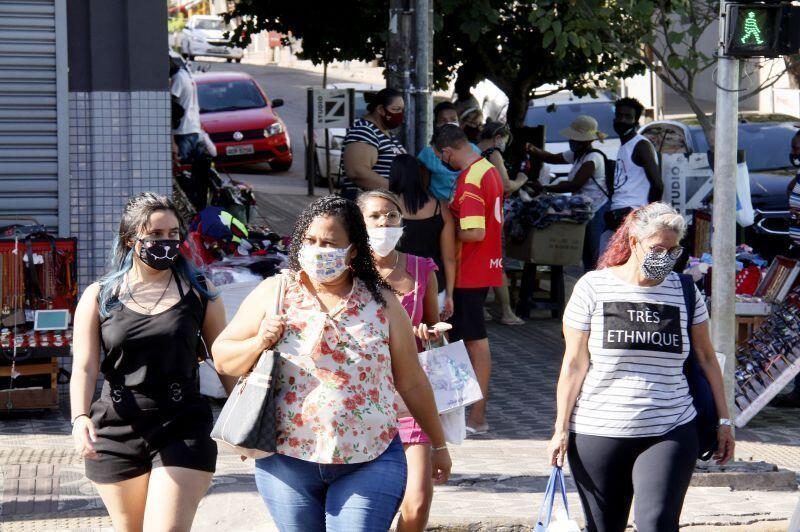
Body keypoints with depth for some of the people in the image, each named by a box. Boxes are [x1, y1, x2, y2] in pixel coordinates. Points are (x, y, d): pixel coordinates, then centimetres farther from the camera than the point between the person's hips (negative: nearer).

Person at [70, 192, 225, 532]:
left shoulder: (199, 295, 4)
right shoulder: (99, 298, 3)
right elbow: (84, 368, -5)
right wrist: (80, 418, -22)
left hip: (182, 430, -1)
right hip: (116, 433, 1)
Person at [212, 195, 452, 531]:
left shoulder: (382, 303, 4)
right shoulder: (274, 293, 3)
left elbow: (412, 383, 11)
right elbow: (222, 358, 6)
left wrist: (438, 444, 16)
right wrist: (259, 343, -14)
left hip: (369, 464, -1)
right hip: (287, 462, 1)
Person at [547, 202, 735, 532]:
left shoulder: (684, 292, 6)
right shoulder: (593, 288, 0)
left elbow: (706, 357, 13)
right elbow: (574, 363, 1)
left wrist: (723, 420, 11)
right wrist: (561, 429, -1)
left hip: (669, 433, 0)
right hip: (597, 432, 0)